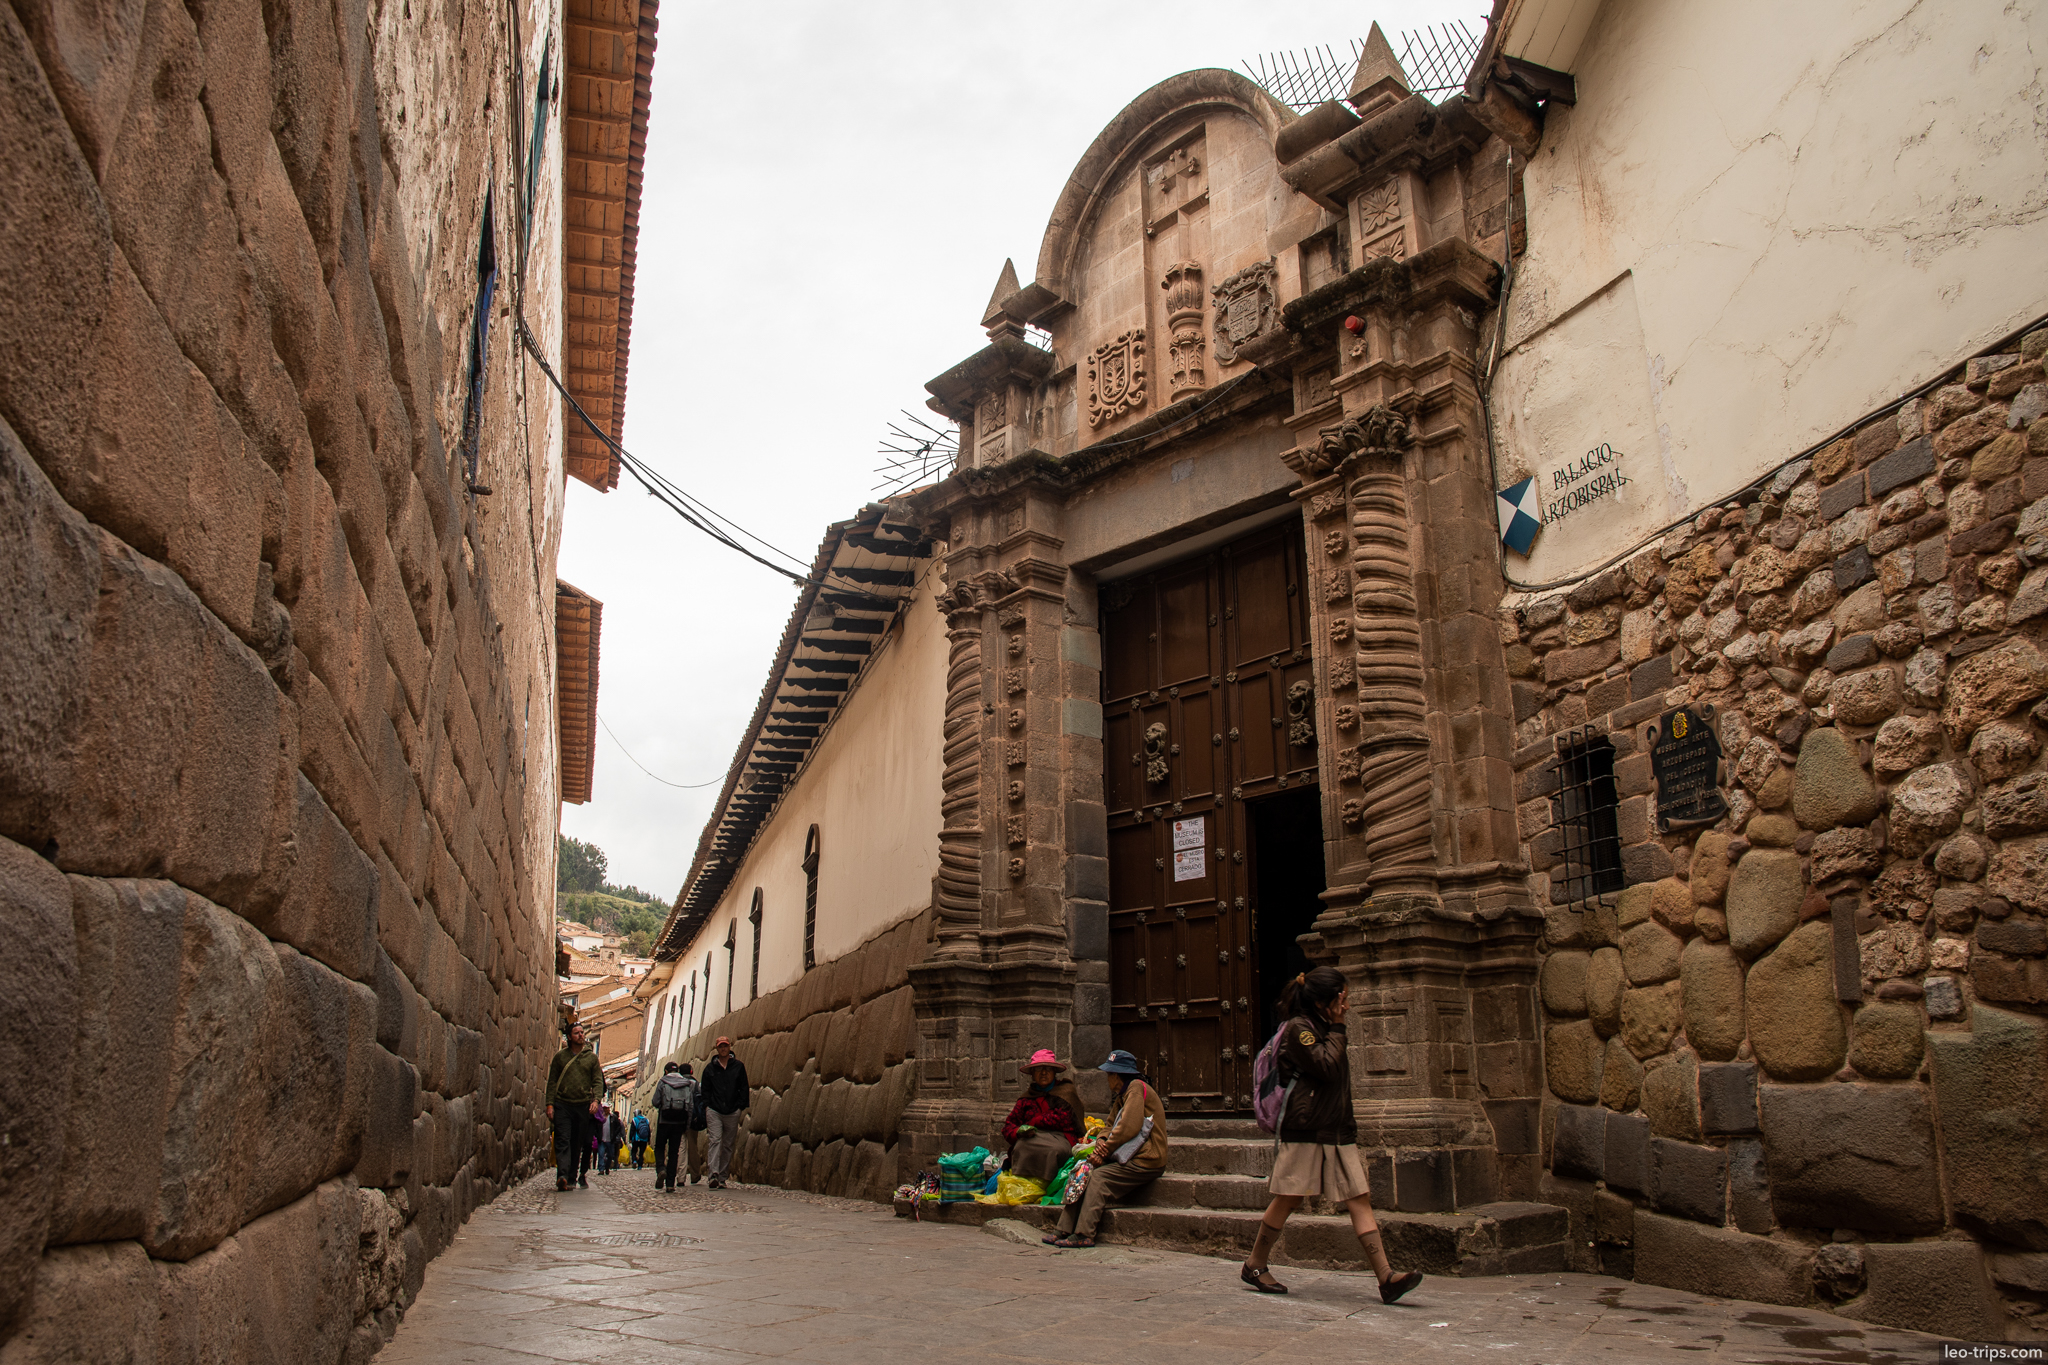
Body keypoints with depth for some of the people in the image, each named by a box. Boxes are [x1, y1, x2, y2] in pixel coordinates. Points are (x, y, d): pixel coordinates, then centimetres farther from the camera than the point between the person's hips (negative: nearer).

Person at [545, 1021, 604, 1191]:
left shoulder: (591, 1057, 10)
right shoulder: (560, 1056, 8)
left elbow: (598, 1081, 6)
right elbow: (552, 1081, 7)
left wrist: (596, 1100, -10)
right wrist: (550, 1104, -2)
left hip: (583, 1106, 1)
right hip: (562, 1105, -1)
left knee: (578, 1144, 5)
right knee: (563, 1141, -12)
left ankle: (572, 1177, 10)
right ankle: (562, 1175, -22)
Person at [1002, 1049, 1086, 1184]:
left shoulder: (1066, 1091, 13)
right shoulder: (1026, 1098, 24)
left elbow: (1062, 1118, -1)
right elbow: (1008, 1126, 18)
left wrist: (1033, 1122, 5)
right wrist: (1019, 1131, -7)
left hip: (1059, 1137, -3)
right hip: (1032, 1138, 3)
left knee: (1055, 1150, -38)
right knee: (1022, 1147, -34)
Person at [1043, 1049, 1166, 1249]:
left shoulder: (1136, 1088, -12)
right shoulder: (1122, 1095, 19)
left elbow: (1128, 1127, -20)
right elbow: (1112, 1126, 18)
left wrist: (1106, 1150, -13)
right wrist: (1101, 1141, -4)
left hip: (1145, 1161, -9)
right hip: (1132, 1158, 9)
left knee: (1099, 1177, -21)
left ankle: (1083, 1234, -19)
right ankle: (1065, 1230, -5)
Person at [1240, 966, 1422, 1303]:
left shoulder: (1327, 1031, 18)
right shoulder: (1298, 1029, -10)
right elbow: (1327, 1067, -21)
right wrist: (1337, 1028, -12)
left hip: (1338, 1131, 8)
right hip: (1305, 1130, -8)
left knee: (1359, 1199, 0)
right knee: (1288, 1199, -1)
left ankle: (1386, 1278, -4)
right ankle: (1254, 1266, 13)